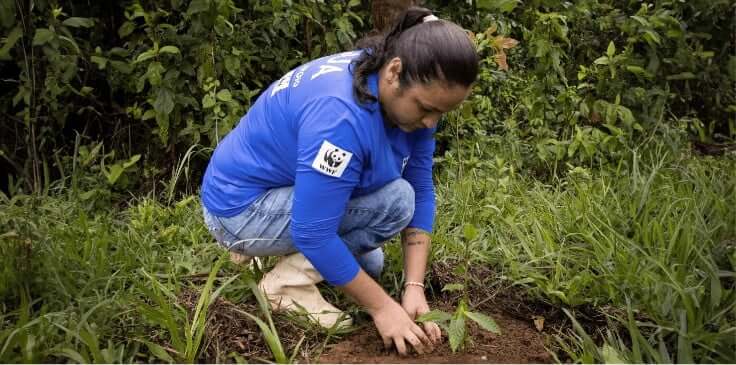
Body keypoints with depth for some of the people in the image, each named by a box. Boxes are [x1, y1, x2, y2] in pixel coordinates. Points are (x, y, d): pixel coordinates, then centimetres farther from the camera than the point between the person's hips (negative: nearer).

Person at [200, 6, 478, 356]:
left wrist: (415, 286, -14)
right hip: (241, 206, -8)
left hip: (288, 191, 8)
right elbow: (313, 233, -32)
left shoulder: (409, 95, -9)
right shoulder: (342, 115, -35)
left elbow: (421, 191, -7)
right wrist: (381, 306, -23)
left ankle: (273, 251, 20)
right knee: (395, 199, -20)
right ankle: (288, 283, -9)